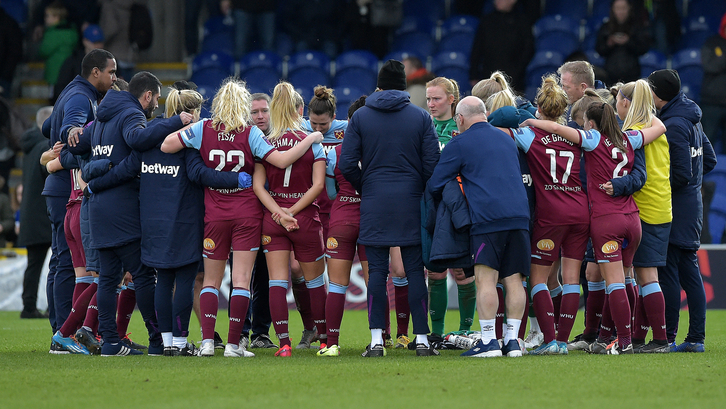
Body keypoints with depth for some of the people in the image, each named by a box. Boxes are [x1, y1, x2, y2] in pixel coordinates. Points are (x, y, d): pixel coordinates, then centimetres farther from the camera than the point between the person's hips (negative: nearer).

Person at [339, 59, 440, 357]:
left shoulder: (360, 117, 2)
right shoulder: (421, 117, 2)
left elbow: (347, 165, -3)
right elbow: (432, 164, -2)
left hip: (374, 203, 0)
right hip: (410, 201, 0)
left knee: (377, 271, 2)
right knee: (415, 270, 3)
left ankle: (376, 340, -3)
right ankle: (422, 338, 2)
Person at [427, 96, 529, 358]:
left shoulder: (460, 144, 4)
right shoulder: (507, 140, 22)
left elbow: (435, 185, 8)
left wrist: (441, 200, 28)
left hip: (487, 216, -6)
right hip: (519, 215, 6)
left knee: (485, 278, -7)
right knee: (514, 279, 5)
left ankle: (489, 340, -13)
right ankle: (512, 340, 4)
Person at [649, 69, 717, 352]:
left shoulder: (673, 126, -18)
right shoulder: (691, 120, 12)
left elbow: (682, 174, -20)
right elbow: (709, 160, 20)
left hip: (675, 207, -9)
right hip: (692, 204, 9)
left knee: (668, 272, -5)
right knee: (690, 272, 10)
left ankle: (667, 337, -4)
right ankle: (696, 338, 11)